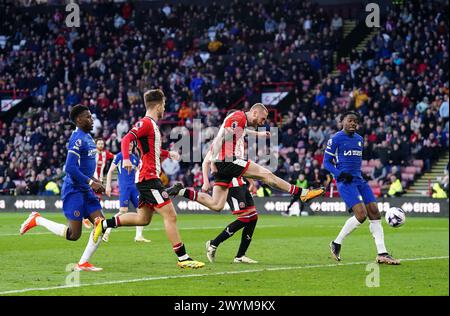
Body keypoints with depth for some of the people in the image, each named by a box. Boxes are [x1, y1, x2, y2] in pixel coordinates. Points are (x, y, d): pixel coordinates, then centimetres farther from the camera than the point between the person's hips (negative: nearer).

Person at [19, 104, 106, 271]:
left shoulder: (87, 137, 15)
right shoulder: (77, 139, -16)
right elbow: (70, 167, -24)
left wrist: (94, 181, 14)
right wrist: (91, 182, -23)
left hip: (86, 191, 9)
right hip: (74, 190, -9)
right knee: (74, 235, -7)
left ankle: (83, 263, 1)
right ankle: (37, 220, 10)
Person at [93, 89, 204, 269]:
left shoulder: (152, 125, 18)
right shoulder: (145, 123, -11)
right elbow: (127, 139, -25)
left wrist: (168, 154, 27)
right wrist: (126, 158, -40)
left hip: (147, 179, 10)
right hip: (149, 178, -10)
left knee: (143, 219, 15)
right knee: (170, 215, -10)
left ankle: (104, 224, 19)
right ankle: (183, 258, -9)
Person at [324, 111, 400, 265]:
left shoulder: (359, 139, 17)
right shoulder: (335, 139, -4)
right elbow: (326, 162, -3)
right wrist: (340, 174, -16)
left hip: (359, 180, 7)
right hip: (345, 181, -7)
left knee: (374, 213, -4)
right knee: (361, 214, -20)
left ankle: (382, 254, -3)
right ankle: (336, 243, -1)